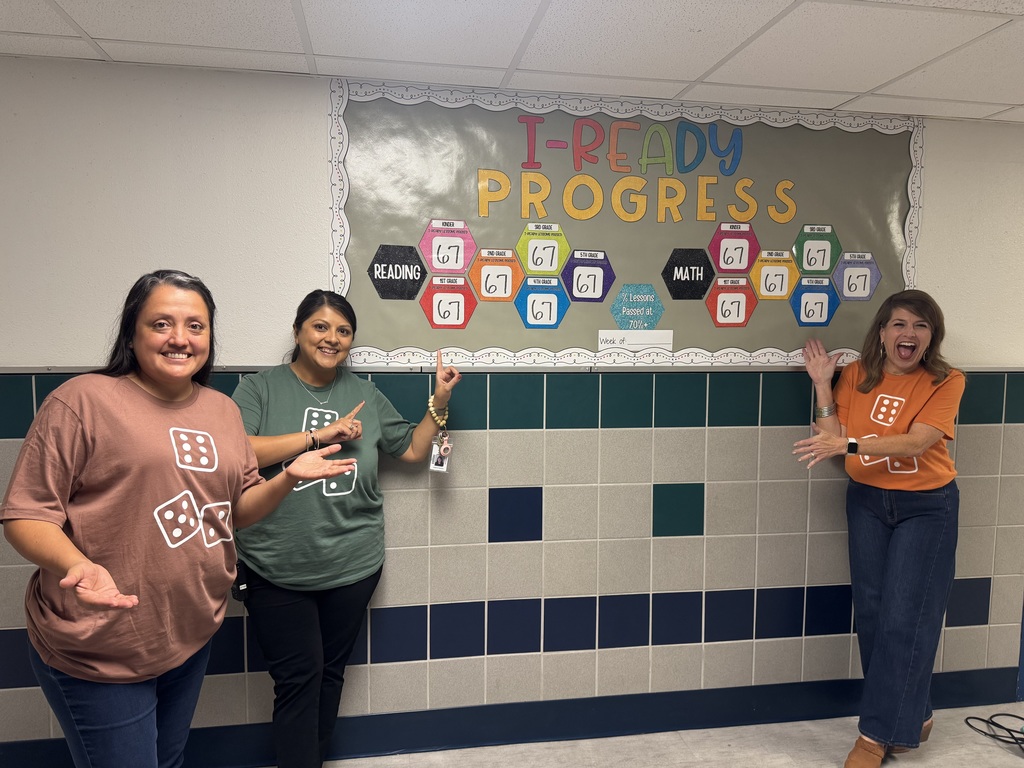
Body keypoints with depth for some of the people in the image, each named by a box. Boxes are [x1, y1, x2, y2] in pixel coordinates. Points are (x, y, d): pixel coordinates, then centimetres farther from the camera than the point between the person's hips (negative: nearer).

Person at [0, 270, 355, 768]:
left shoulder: (223, 410, 6)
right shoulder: (82, 400, -13)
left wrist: (288, 477, -7)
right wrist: (76, 565, -31)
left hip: (194, 636, 6)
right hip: (99, 651, -6)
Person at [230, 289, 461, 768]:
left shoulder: (365, 395, 8)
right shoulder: (260, 389, -2)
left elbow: (413, 450, 14)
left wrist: (439, 401, 1)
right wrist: (320, 435, -20)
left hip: (352, 566, 3)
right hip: (277, 571, -3)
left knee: (329, 673, 16)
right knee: (298, 678, 1)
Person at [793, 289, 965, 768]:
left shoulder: (945, 382, -11)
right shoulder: (857, 376, -1)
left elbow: (914, 444, -24)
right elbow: (833, 439, -6)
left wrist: (847, 444, -35)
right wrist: (822, 384, -12)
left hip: (926, 507, -3)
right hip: (867, 501, 4)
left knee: (904, 616, -3)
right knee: (871, 611, 8)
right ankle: (909, 716, 29)